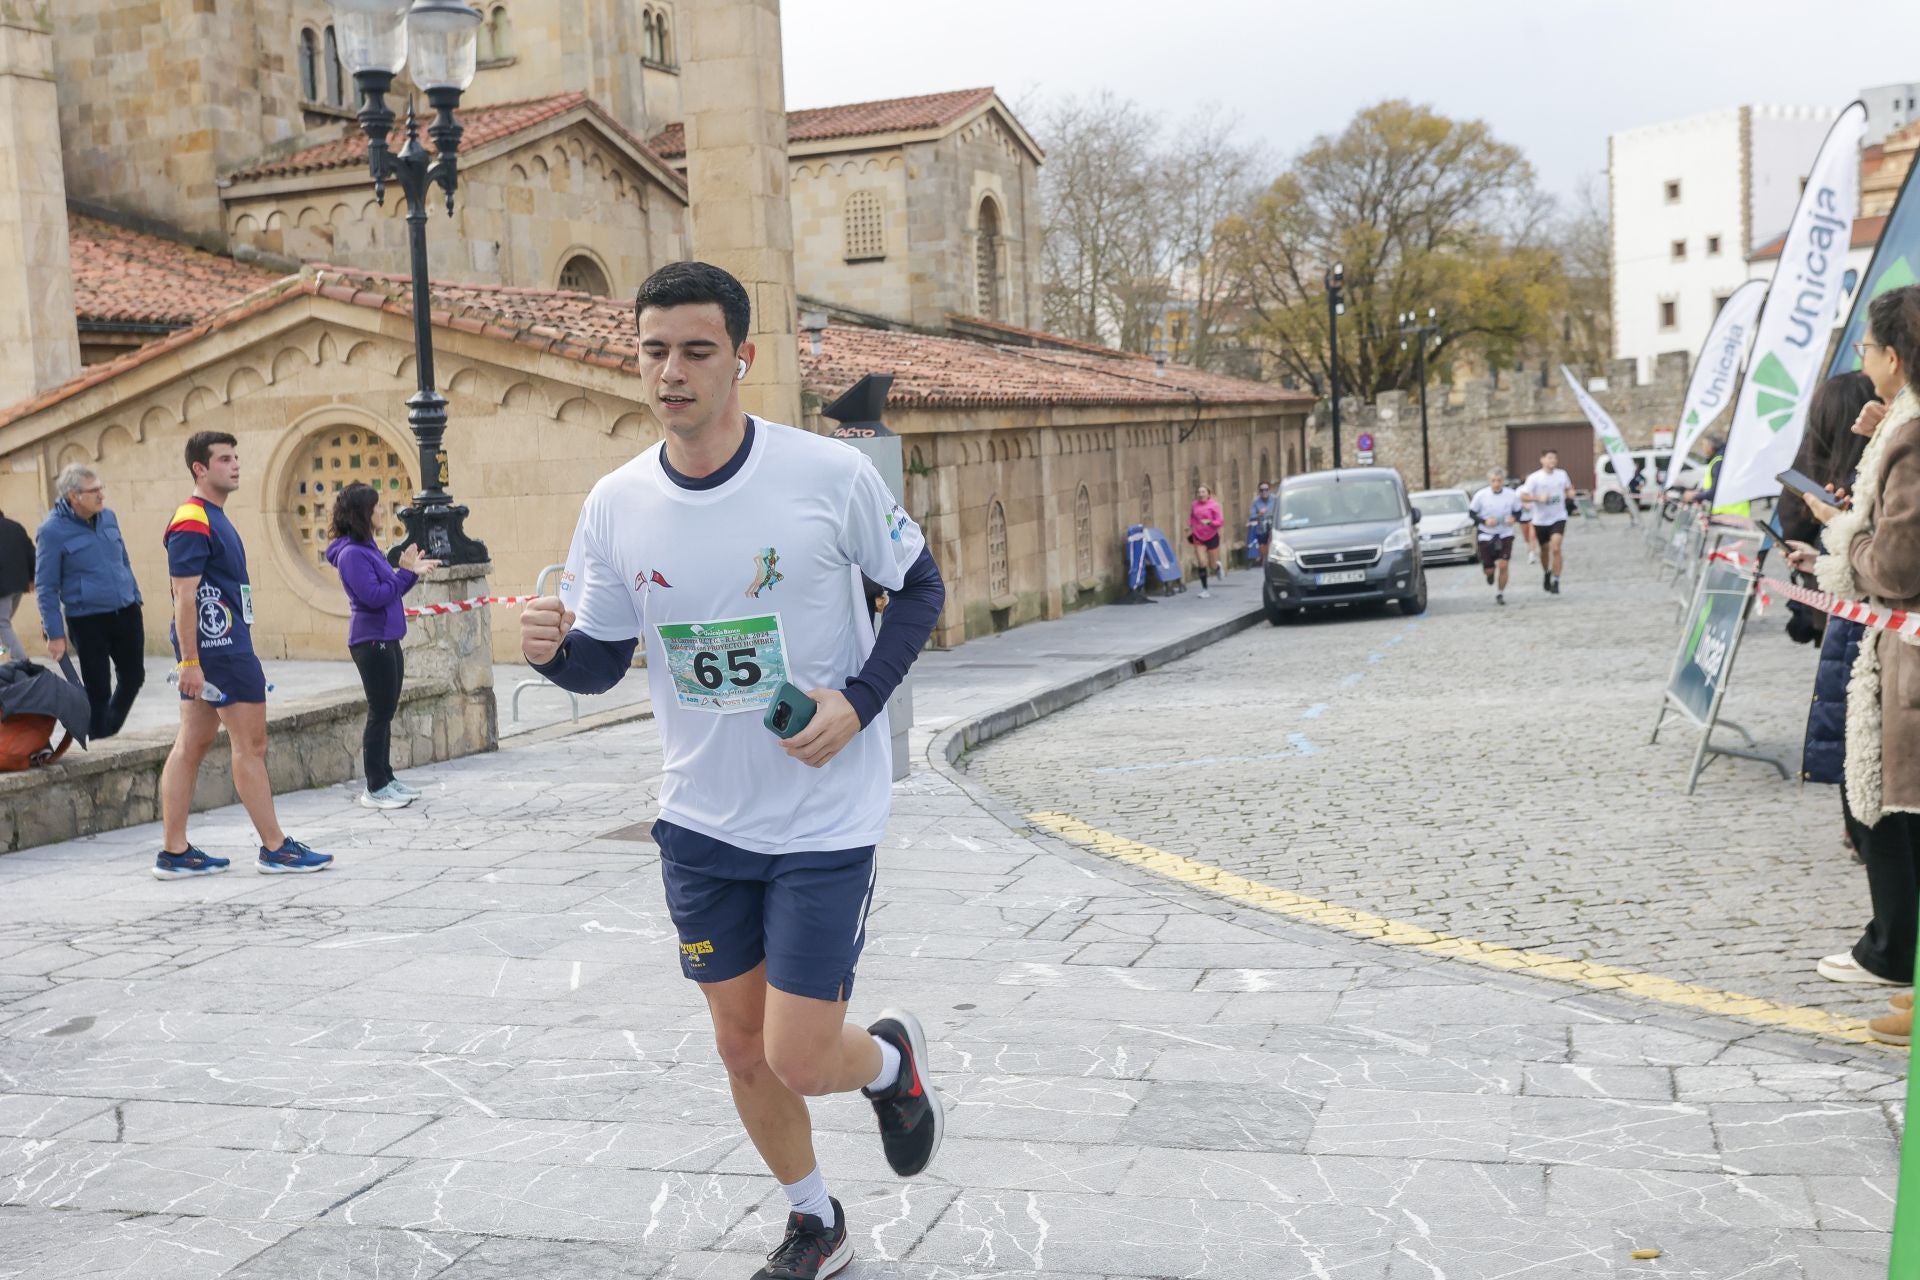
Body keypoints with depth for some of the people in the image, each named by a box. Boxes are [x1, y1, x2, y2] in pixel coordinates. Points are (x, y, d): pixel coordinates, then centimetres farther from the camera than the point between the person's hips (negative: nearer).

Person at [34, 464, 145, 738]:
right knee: (98, 689, 1)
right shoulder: (52, 531, -12)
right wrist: (55, 635, -11)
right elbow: (45, 588, -9)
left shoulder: (108, 517, 5)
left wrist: (137, 604, 18)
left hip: (126, 613, 6)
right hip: (88, 621, -6)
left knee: (133, 677, 14)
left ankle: (110, 730, 37)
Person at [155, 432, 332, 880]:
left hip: (221, 648, 10)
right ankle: (275, 849, 3)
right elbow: (184, 596, -19)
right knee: (251, 745, -4)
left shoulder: (214, 519, 17)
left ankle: (174, 852, 12)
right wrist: (189, 661, -23)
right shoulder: (193, 523, -14)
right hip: (220, 651, -10)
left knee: (191, 746, 9)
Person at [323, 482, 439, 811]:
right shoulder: (351, 553, -15)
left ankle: (386, 778, 23)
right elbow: (374, 596, -21)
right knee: (380, 714, -4)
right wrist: (407, 573, -14)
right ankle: (375, 789, 2)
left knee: (386, 712, 14)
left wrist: (411, 572, 6)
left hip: (387, 640, 9)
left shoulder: (367, 548, 14)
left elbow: (389, 589, 18)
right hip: (371, 642, -9)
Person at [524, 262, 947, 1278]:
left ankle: (891, 1059, 32)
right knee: (742, 1048, 14)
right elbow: (601, 662, 4)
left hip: (824, 819, -4)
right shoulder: (615, 505, -4)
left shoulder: (829, 473, -14)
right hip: (700, 822, 4)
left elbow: (918, 588, -1)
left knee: (799, 1060, -5)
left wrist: (857, 701, -15)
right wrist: (551, 648, -19)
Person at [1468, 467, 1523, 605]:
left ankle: (1500, 594, 7)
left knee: (1503, 566, -12)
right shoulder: (1481, 495, -13)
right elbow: (1472, 514, -4)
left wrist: (1514, 518, -17)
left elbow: (1518, 511, 5)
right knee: (1488, 569, 4)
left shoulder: (1512, 495, -9)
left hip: (1505, 535, 0)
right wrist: (1484, 521, -21)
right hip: (1486, 535, 0)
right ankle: (1490, 573, 44)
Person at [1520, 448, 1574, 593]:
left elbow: (1568, 488, 20)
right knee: (1544, 550, 15)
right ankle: (1547, 574, 43)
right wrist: (1538, 498, -26)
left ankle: (1555, 581, -13)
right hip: (1541, 519, 0)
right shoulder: (1534, 478, -8)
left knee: (1555, 548, -18)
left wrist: (1570, 493, -3)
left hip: (1558, 517, 0)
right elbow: (1523, 497, -11)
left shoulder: (1562, 475, 1)